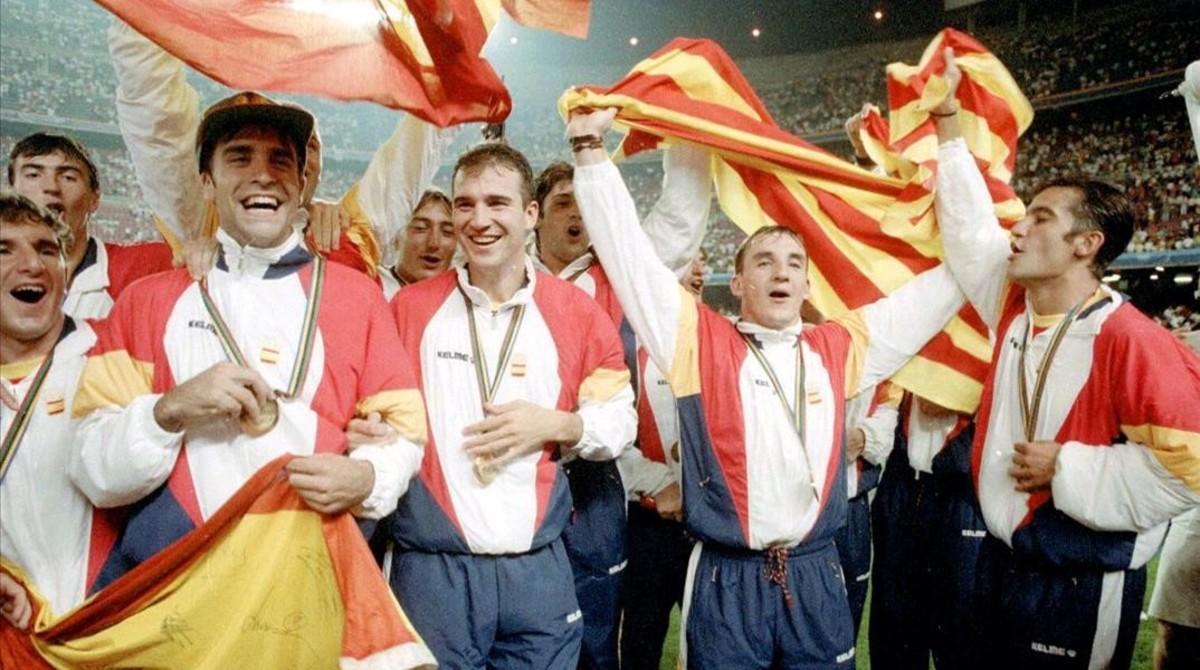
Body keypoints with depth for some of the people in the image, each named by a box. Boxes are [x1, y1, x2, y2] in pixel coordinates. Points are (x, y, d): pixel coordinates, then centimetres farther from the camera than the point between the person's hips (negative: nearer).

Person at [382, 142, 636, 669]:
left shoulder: (577, 312, 1)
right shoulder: (409, 307, 0)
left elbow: (620, 420, 6)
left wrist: (558, 425, -11)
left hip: (538, 568, 1)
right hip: (432, 567, -1)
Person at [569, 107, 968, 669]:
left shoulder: (839, 348, 7)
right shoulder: (702, 342, 0)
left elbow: (954, 274, 12)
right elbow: (629, 252, -2)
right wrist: (590, 146, -4)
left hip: (816, 577, 3)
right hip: (726, 580, -2)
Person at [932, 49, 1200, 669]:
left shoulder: (1131, 341, -19)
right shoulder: (1016, 308, 1)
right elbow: (967, 225, 8)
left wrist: (1064, 467, -19)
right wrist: (946, 116, 11)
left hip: (1082, 586, -7)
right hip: (1001, 563, 7)